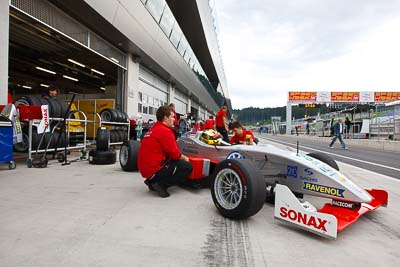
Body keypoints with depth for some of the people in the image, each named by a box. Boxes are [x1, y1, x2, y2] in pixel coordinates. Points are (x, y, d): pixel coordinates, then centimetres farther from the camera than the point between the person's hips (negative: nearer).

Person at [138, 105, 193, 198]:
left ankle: (152, 181, 14)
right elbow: (174, 154, -11)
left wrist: (181, 156, 17)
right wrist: (184, 158, 8)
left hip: (145, 168, 9)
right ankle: (161, 184, -9)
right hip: (155, 170, -9)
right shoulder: (165, 131, -14)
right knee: (187, 166, -2)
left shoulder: (153, 129, 15)